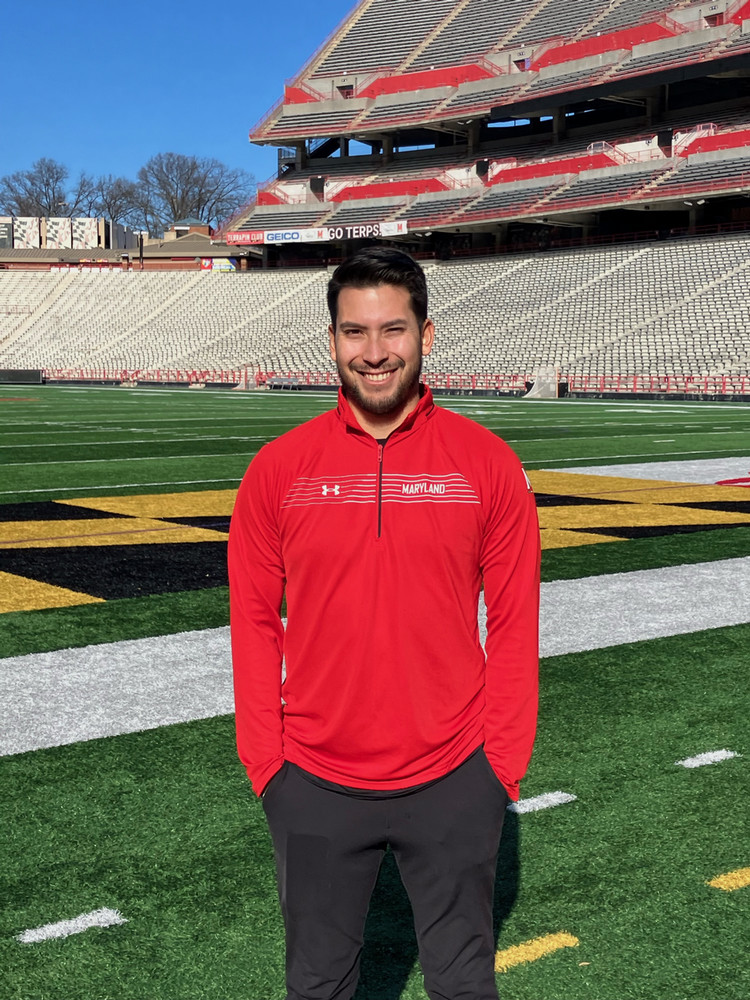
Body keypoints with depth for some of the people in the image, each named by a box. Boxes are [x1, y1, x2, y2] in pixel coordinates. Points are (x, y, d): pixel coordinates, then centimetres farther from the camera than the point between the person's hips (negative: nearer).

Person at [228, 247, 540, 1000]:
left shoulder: (487, 463, -4)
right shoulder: (278, 468, -3)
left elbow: (515, 622, -1)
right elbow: (254, 622, 2)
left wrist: (504, 759, -3)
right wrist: (264, 759, -2)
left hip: (454, 782, 0)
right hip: (314, 786, 1)